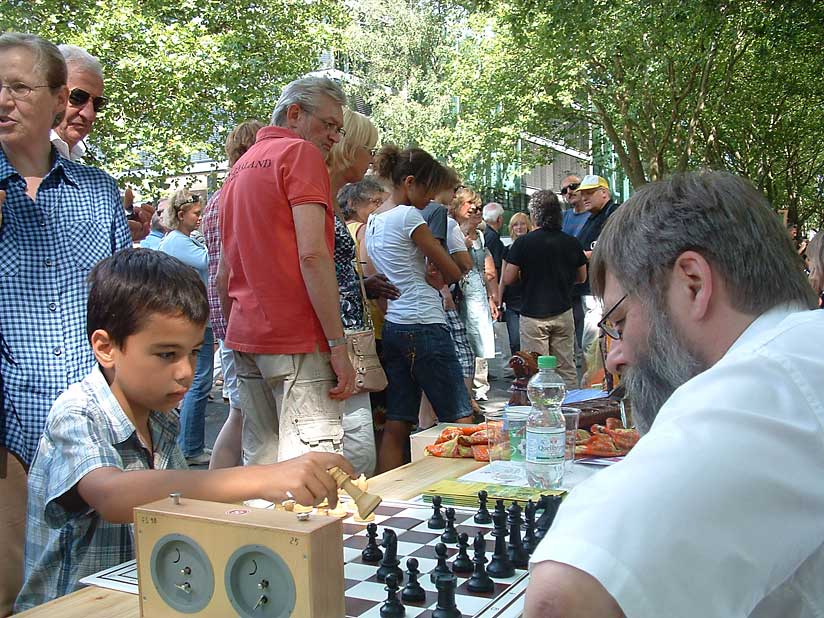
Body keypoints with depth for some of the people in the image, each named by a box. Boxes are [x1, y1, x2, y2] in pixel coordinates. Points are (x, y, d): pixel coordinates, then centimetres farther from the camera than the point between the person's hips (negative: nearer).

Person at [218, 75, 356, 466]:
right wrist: (338, 345, -16)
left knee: (260, 465, 12)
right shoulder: (301, 153, -4)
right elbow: (312, 254, -16)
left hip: (246, 336, 9)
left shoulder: (239, 167, 21)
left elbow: (223, 275, 22)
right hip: (298, 339, -9)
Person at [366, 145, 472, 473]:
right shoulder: (408, 216, -9)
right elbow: (453, 272, -5)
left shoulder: (373, 221, 16)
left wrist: (428, 274, 4)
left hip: (393, 326, 9)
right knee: (460, 421, -2)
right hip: (423, 325, -9)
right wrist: (440, 275, 16)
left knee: (396, 425, 7)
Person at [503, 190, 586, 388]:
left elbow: (508, 279, -7)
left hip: (533, 314, -3)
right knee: (567, 368, 11)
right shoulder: (572, 243, 1)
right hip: (563, 312, 4)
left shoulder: (523, 243, -9)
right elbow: (582, 277, 13)